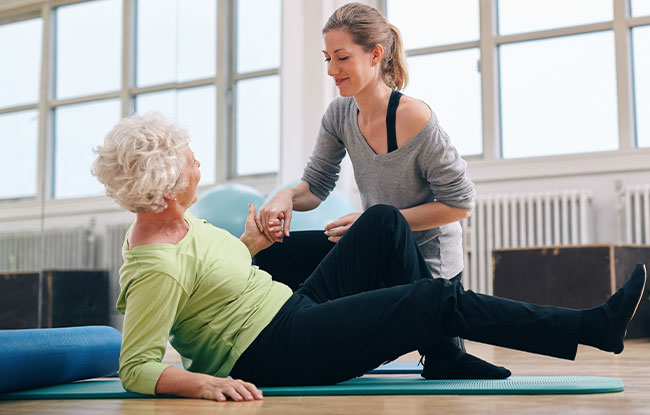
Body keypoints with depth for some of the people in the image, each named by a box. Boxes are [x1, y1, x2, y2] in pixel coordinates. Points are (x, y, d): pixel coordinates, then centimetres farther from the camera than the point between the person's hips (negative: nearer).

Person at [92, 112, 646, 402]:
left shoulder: (176, 220, 7)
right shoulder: (154, 267, -22)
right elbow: (137, 368, -25)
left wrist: (250, 243, 11)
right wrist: (202, 383, -41)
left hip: (297, 310, 10)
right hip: (278, 355, -10)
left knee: (384, 221, 4)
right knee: (440, 299, -11)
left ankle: (439, 354, 4)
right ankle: (595, 327, -1)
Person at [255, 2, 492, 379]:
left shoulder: (413, 118, -24)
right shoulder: (340, 115, -3)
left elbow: (460, 204, -19)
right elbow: (316, 185, 7)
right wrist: (286, 197, -17)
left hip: (426, 264, -7)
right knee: (272, 253, -1)